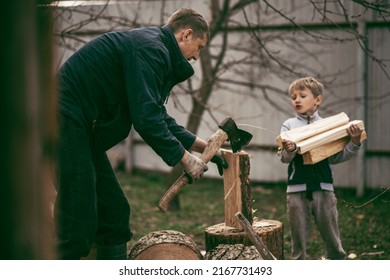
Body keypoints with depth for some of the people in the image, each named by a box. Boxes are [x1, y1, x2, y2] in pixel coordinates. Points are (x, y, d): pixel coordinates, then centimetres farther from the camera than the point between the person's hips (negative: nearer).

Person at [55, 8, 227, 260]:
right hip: (66, 122, -11)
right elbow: (146, 118, -21)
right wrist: (185, 159, -11)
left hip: (81, 130, 11)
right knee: (79, 223, -11)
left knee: (114, 211, 13)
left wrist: (203, 146, 22)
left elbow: (158, 116, 25)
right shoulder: (150, 48, -14)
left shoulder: (157, 51, 19)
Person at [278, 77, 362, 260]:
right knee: (299, 238, 7)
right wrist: (289, 150, -28)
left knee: (332, 236, 7)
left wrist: (354, 143, -8)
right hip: (297, 190, 0)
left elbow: (335, 157, 5)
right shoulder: (289, 125, 4)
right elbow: (283, 158, -6)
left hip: (323, 188, 1)